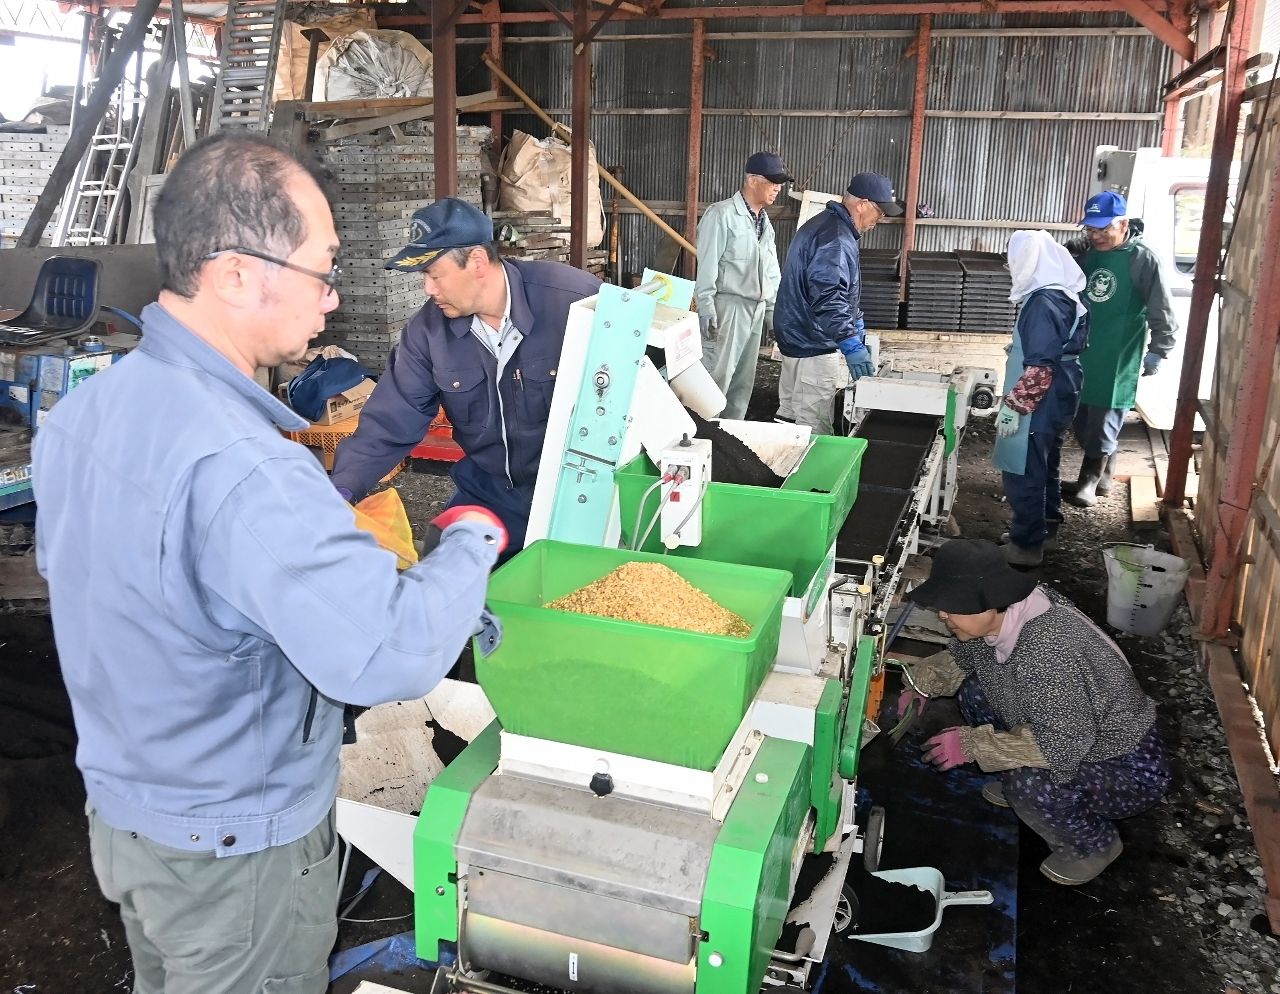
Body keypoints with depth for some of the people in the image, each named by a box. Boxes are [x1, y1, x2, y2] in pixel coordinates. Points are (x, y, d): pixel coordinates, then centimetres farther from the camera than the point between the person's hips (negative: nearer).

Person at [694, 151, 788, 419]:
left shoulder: (764, 221, 15)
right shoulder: (722, 214, -9)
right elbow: (707, 264, -13)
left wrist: (772, 309, 17)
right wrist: (706, 308, -18)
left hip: (755, 309, 8)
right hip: (728, 305, -8)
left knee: (743, 381, 10)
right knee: (717, 377, -9)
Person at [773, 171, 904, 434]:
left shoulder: (822, 224, 15)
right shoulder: (836, 238, -20)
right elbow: (828, 297, -32)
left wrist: (856, 325, 28)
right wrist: (851, 344, -36)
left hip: (796, 340, 11)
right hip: (815, 348, -11)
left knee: (789, 420, 19)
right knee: (815, 433, -6)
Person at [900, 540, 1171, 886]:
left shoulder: (1046, 647, -37)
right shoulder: (996, 619, -11)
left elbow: (1063, 744, -37)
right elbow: (959, 656, 12)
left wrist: (973, 743, -30)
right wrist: (922, 685, 0)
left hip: (1131, 771, -8)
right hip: (1070, 735, 8)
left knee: (1029, 782, -33)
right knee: (974, 691, 1)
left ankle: (1096, 844, -1)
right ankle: (1015, 788, 20)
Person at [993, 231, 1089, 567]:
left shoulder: (1043, 303, -22)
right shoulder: (1062, 296, 8)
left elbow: (1040, 367, -25)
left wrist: (1013, 405, -21)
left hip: (1037, 407, -10)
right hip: (1055, 402, 10)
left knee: (1023, 475, -1)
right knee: (1044, 469, 21)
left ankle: (1026, 546, 8)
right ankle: (1046, 530, 35)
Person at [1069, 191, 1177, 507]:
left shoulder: (1141, 258, -12)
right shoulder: (1087, 255, 7)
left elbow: (1163, 313, -11)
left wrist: (1157, 352, -14)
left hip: (1117, 359, -6)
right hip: (1082, 354, 6)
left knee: (1103, 424, 0)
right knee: (1082, 421, 12)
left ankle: (1090, 481, 13)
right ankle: (1105, 474, 29)